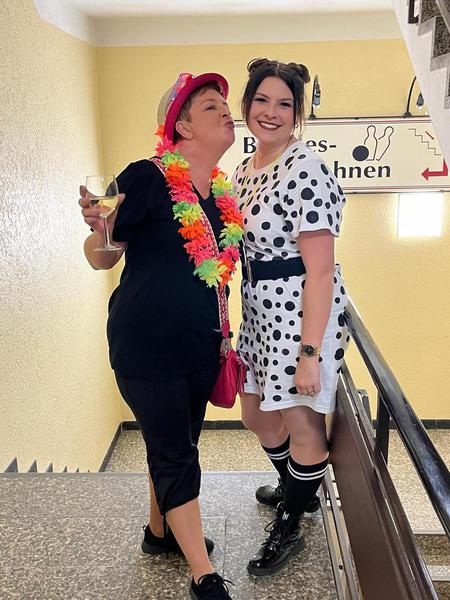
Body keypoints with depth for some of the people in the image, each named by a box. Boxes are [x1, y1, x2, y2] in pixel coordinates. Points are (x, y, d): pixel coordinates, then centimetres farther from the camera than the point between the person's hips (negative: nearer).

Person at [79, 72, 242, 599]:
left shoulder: (224, 195, 7)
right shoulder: (148, 177, -14)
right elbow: (100, 258, -10)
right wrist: (102, 229, -31)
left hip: (200, 347, 7)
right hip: (146, 345, -7)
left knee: (175, 446, 20)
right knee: (174, 455, 2)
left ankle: (160, 532, 43)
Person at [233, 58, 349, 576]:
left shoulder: (306, 171, -19)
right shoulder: (244, 170, 9)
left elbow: (320, 271, -22)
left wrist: (310, 353, -23)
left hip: (303, 314, -9)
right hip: (259, 311, 9)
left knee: (303, 425, 9)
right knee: (256, 413, 23)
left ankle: (288, 529, 33)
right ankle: (294, 487, 52)